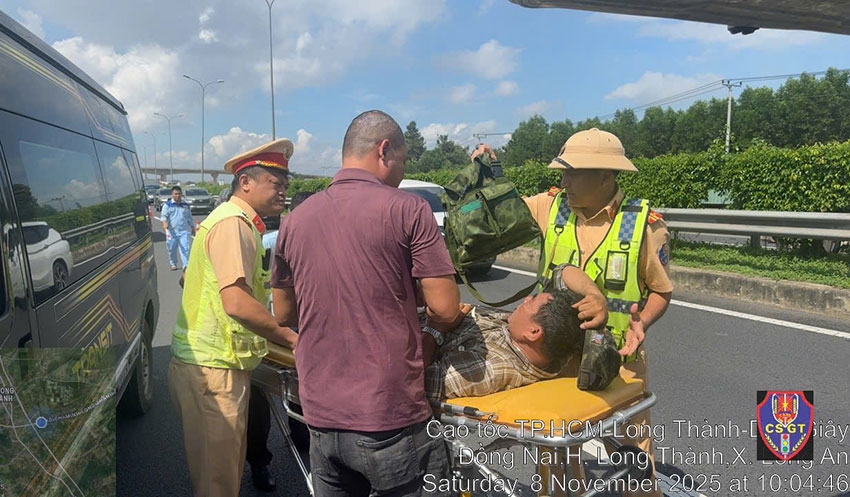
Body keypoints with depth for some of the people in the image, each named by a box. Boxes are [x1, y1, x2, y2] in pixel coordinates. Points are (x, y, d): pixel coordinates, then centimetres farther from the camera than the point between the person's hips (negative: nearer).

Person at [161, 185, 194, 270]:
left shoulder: (186, 205, 14)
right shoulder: (167, 204, 4)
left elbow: (190, 218, 22)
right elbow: (164, 215, -7)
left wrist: (192, 228, 22)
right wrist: (164, 223, -26)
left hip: (184, 231, 1)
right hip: (172, 231, -1)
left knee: (185, 248, -9)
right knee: (172, 249, 8)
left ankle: (186, 265, -9)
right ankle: (173, 264, 25)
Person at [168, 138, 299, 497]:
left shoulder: (235, 221, 17)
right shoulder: (233, 223, -16)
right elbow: (237, 303, -26)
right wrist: (291, 338, -14)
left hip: (211, 363, 10)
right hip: (214, 369, -10)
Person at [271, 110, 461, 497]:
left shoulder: (295, 220, 5)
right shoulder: (408, 209, -10)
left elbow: (283, 314, 13)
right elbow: (445, 309, -12)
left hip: (321, 418, 5)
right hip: (391, 421, -4)